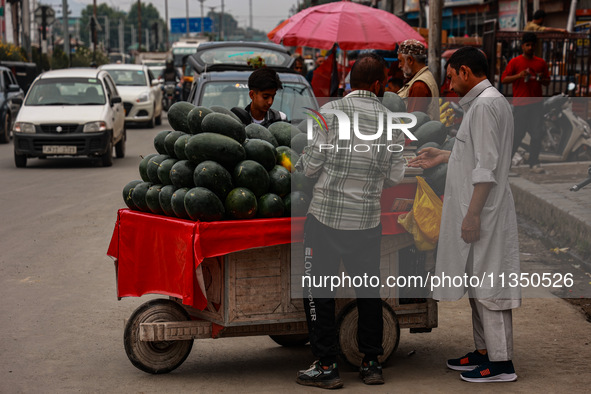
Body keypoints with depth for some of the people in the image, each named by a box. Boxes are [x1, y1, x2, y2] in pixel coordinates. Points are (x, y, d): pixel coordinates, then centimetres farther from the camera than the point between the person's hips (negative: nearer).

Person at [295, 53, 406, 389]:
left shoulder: (331, 111, -7)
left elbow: (312, 166, -7)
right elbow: (394, 177, 5)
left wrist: (298, 161, 15)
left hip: (327, 214, -3)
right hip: (368, 219, 3)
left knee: (319, 290, 5)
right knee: (369, 290, 15)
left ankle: (327, 366, 4)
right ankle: (371, 363, 20)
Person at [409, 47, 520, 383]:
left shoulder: (485, 105, -17)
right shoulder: (490, 101, 16)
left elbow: (487, 167, -22)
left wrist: (472, 214, -22)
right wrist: (443, 157, 25)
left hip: (484, 211, -11)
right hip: (478, 211, 11)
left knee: (488, 285, -6)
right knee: (479, 283, 16)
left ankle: (501, 362, 0)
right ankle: (485, 352, 25)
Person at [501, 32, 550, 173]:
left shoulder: (541, 62, 13)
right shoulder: (514, 62, 2)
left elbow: (548, 82, 19)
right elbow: (504, 79, -2)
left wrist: (542, 79, -4)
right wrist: (519, 75, -17)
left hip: (537, 103, 3)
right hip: (520, 103, -3)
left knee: (537, 134, -3)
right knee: (518, 134, -3)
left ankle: (534, 162, 3)